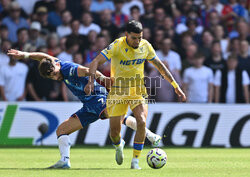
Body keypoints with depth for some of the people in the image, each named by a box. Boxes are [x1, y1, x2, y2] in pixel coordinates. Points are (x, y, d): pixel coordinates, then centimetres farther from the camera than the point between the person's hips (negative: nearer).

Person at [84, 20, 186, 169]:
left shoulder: (145, 46, -5)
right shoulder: (117, 46, -17)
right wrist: (92, 81, -36)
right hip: (118, 91, -2)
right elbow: (96, 62, -19)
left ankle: (135, 160, -8)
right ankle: (119, 146, 37)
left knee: (142, 122, -22)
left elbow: (159, 65, 8)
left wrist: (175, 86, 7)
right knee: (114, 131, -2)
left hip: (138, 91, 2)